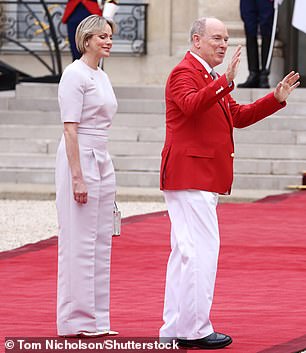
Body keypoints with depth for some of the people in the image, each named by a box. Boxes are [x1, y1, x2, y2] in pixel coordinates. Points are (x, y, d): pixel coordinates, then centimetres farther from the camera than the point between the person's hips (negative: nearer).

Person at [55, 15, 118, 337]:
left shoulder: (101, 76, 16)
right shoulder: (75, 75, -11)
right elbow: (70, 129, -16)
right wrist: (77, 177, -21)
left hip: (101, 161, 9)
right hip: (79, 158, -9)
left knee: (101, 242, 10)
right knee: (80, 242, -6)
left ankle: (96, 320, 15)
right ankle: (76, 322, -2)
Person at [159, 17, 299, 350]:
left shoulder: (211, 78, 21)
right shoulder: (184, 72, -10)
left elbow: (239, 116, 22)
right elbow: (191, 105, -29)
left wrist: (276, 98, 12)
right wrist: (225, 82, -39)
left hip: (202, 177, 11)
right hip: (190, 175, -11)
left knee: (185, 252, 12)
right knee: (202, 249, -13)